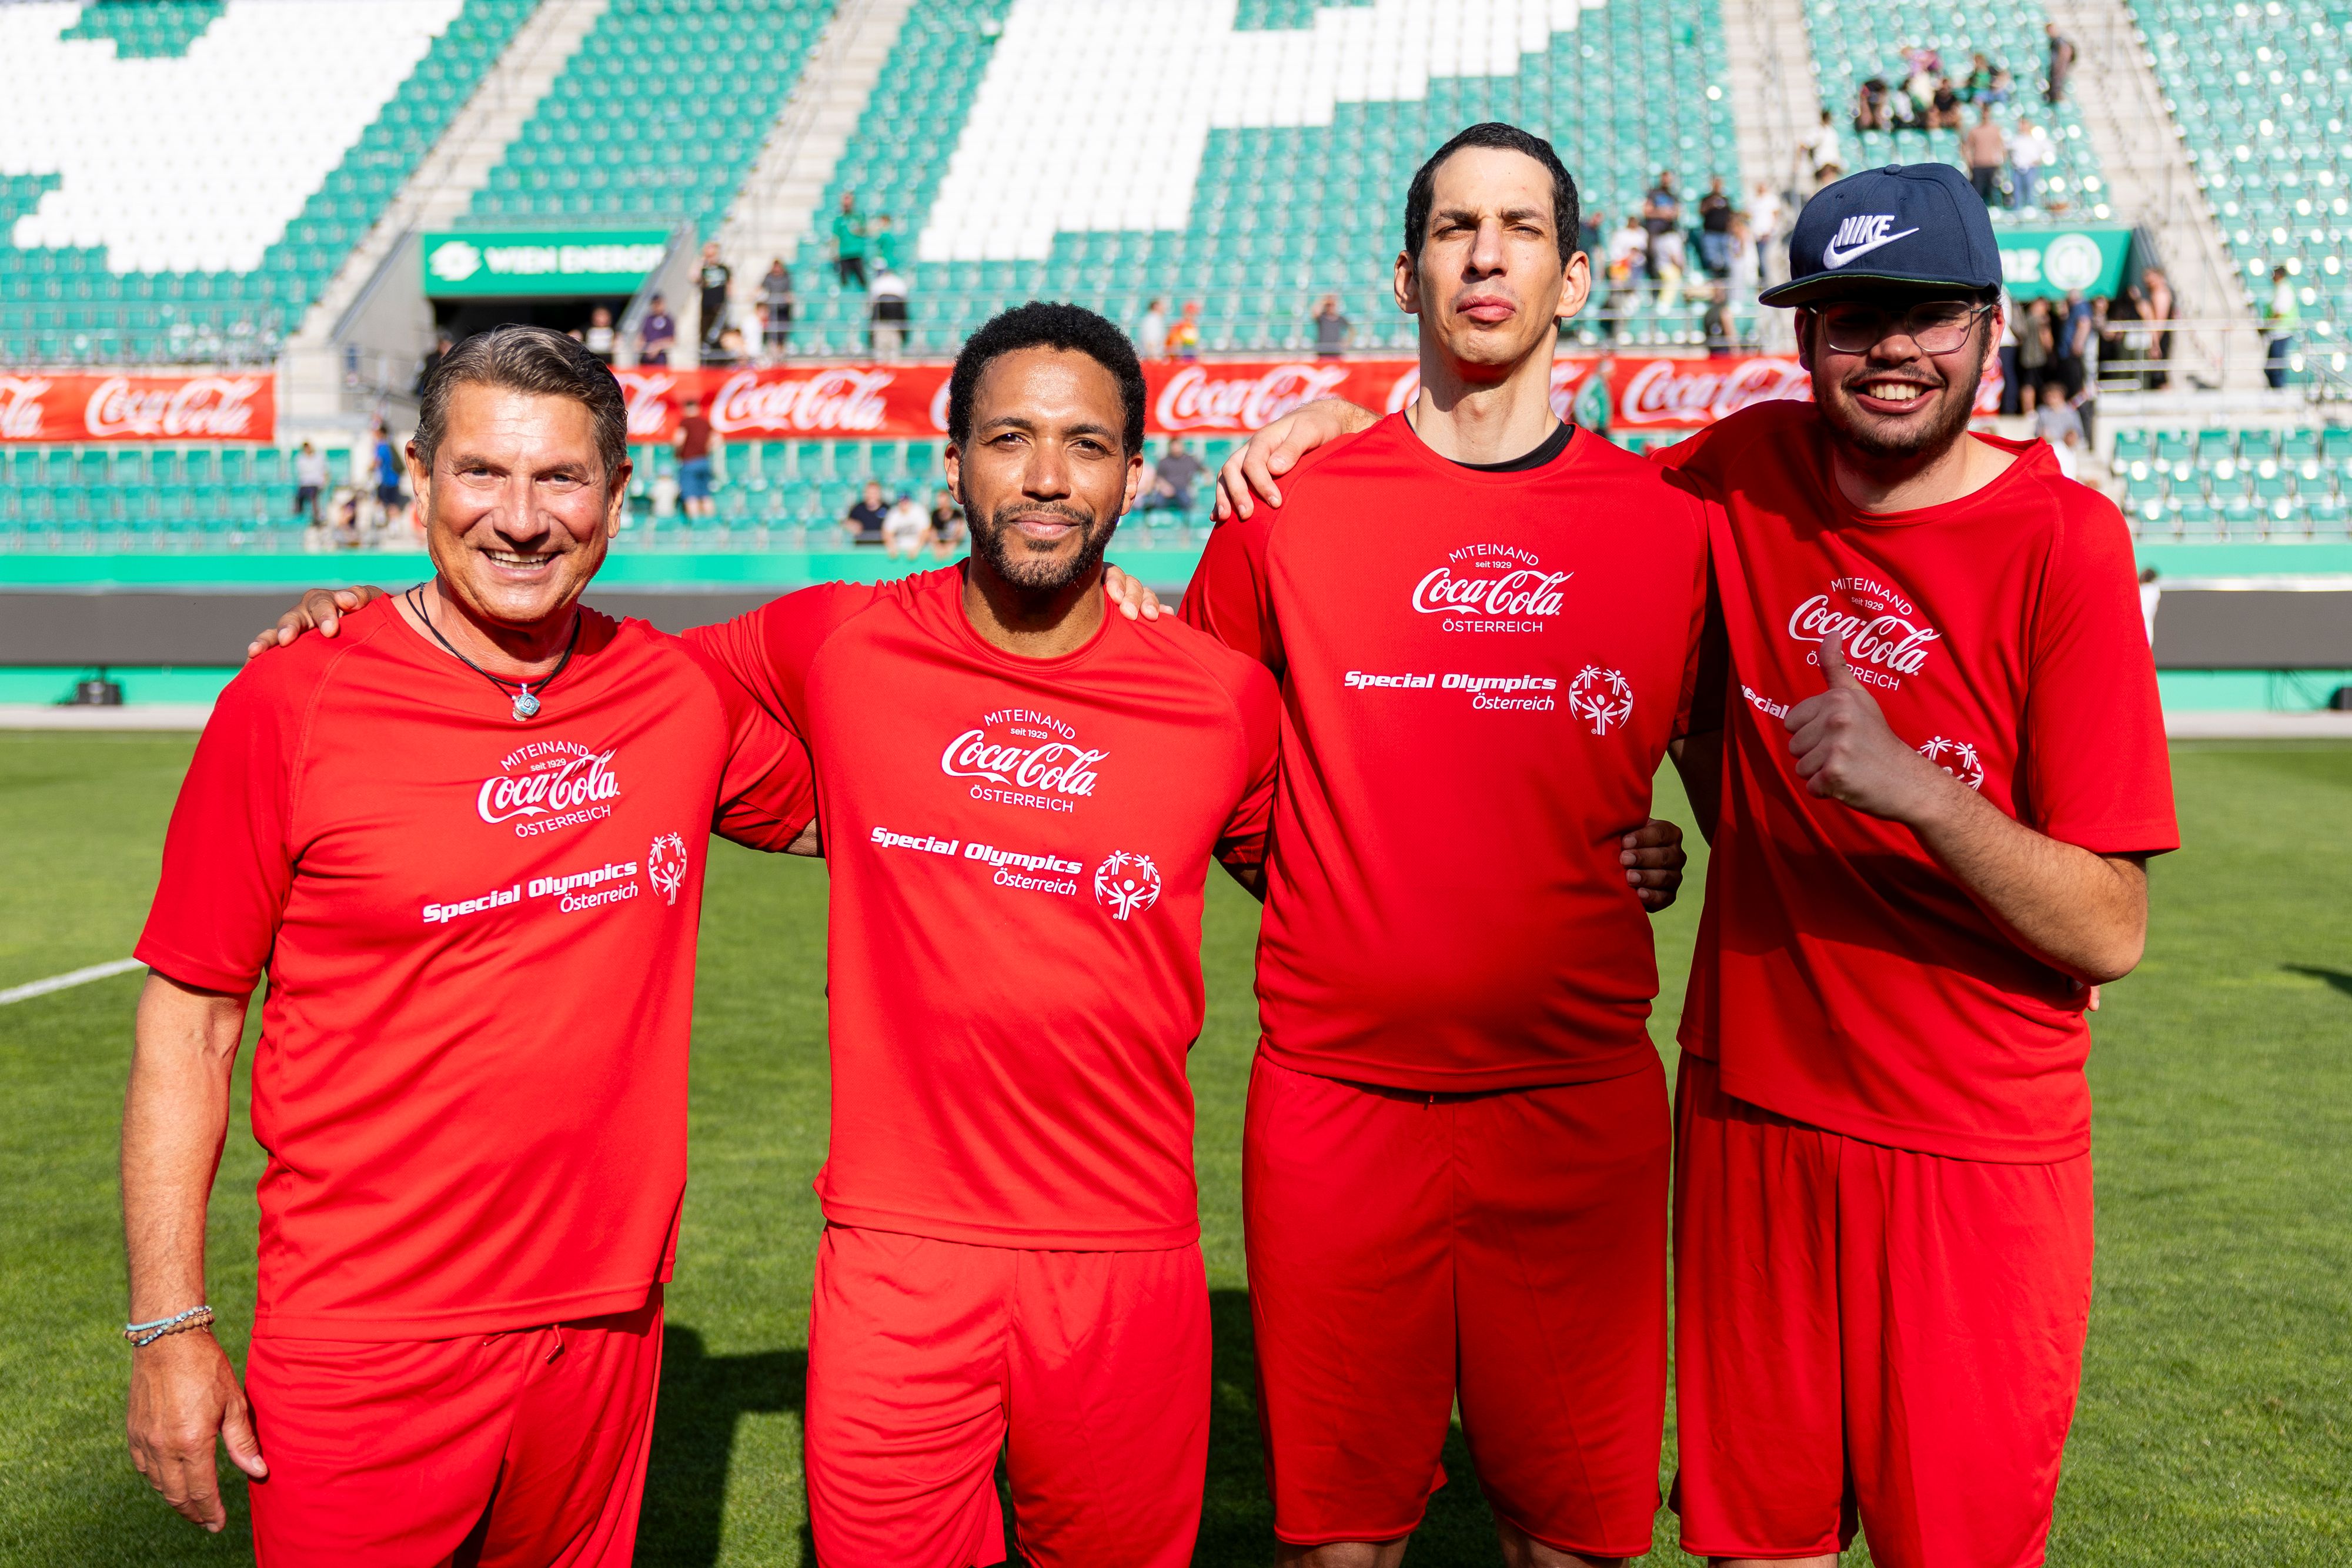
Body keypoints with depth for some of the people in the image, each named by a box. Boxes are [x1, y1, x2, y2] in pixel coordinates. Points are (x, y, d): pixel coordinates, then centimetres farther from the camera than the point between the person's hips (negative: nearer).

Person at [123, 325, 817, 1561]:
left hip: (604, 1326, 4)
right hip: (362, 1353, -3)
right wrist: (170, 1328, -6)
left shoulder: (682, 696, 0)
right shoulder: (287, 705, -9)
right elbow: (187, 1029, -4)